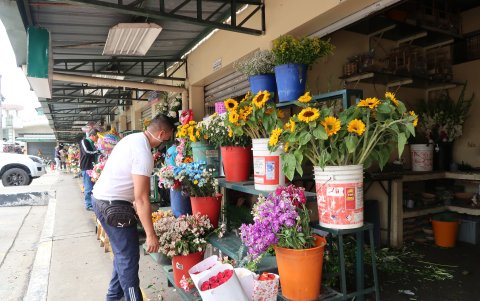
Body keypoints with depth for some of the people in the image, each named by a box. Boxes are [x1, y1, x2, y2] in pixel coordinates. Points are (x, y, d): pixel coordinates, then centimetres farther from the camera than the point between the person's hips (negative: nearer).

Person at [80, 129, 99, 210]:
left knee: (93, 187, 10)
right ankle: (89, 205, 1)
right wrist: (97, 152, -9)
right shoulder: (84, 141, -6)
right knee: (88, 188, -5)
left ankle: (92, 203, 17)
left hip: (92, 167, 8)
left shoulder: (92, 143, 19)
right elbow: (87, 152, -19)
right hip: (86, 168, -8)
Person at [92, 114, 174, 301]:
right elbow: (142, 199, -25)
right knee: (129, 258, 0)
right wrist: (151, 234, -21)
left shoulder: (133, 138, 5)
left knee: (122, 254, 20)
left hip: (102, 198, 10)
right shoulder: (144, 153, -24)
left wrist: (133, 202, 22)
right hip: (112, 206, -10)